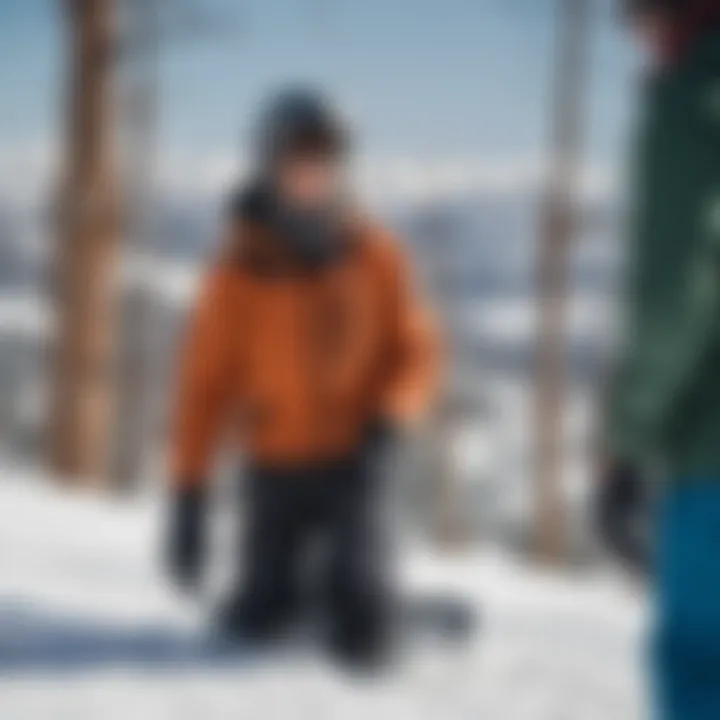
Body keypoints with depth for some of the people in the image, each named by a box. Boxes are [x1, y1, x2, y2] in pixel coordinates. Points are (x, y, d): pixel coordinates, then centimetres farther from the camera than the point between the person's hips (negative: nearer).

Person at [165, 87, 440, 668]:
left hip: (351, 461, 0)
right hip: (275, 468, 1)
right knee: (259, 626, -2)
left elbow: (417, 352, 3)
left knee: (360, 636, -18)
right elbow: (206, 381, -5)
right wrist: (189, 495, -8)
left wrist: (388, 420, -16)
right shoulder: (242, 270, -7)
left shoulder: (376, 256, -4)